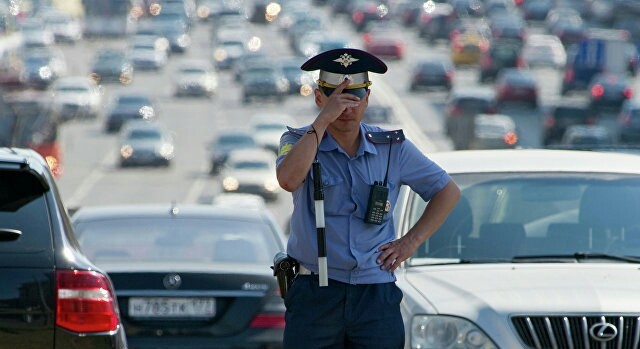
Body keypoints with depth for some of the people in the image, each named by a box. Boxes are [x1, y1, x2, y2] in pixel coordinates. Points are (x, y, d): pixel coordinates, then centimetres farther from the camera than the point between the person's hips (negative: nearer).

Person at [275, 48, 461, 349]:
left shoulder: (392, 148, 7)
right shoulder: (298, 142, 2)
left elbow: (447, 191, 17)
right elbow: (288, 179, -22)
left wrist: (411, 242, 6)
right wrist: (323, 119, -20)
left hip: (376, 296, 2)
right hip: (315, 294, -2)